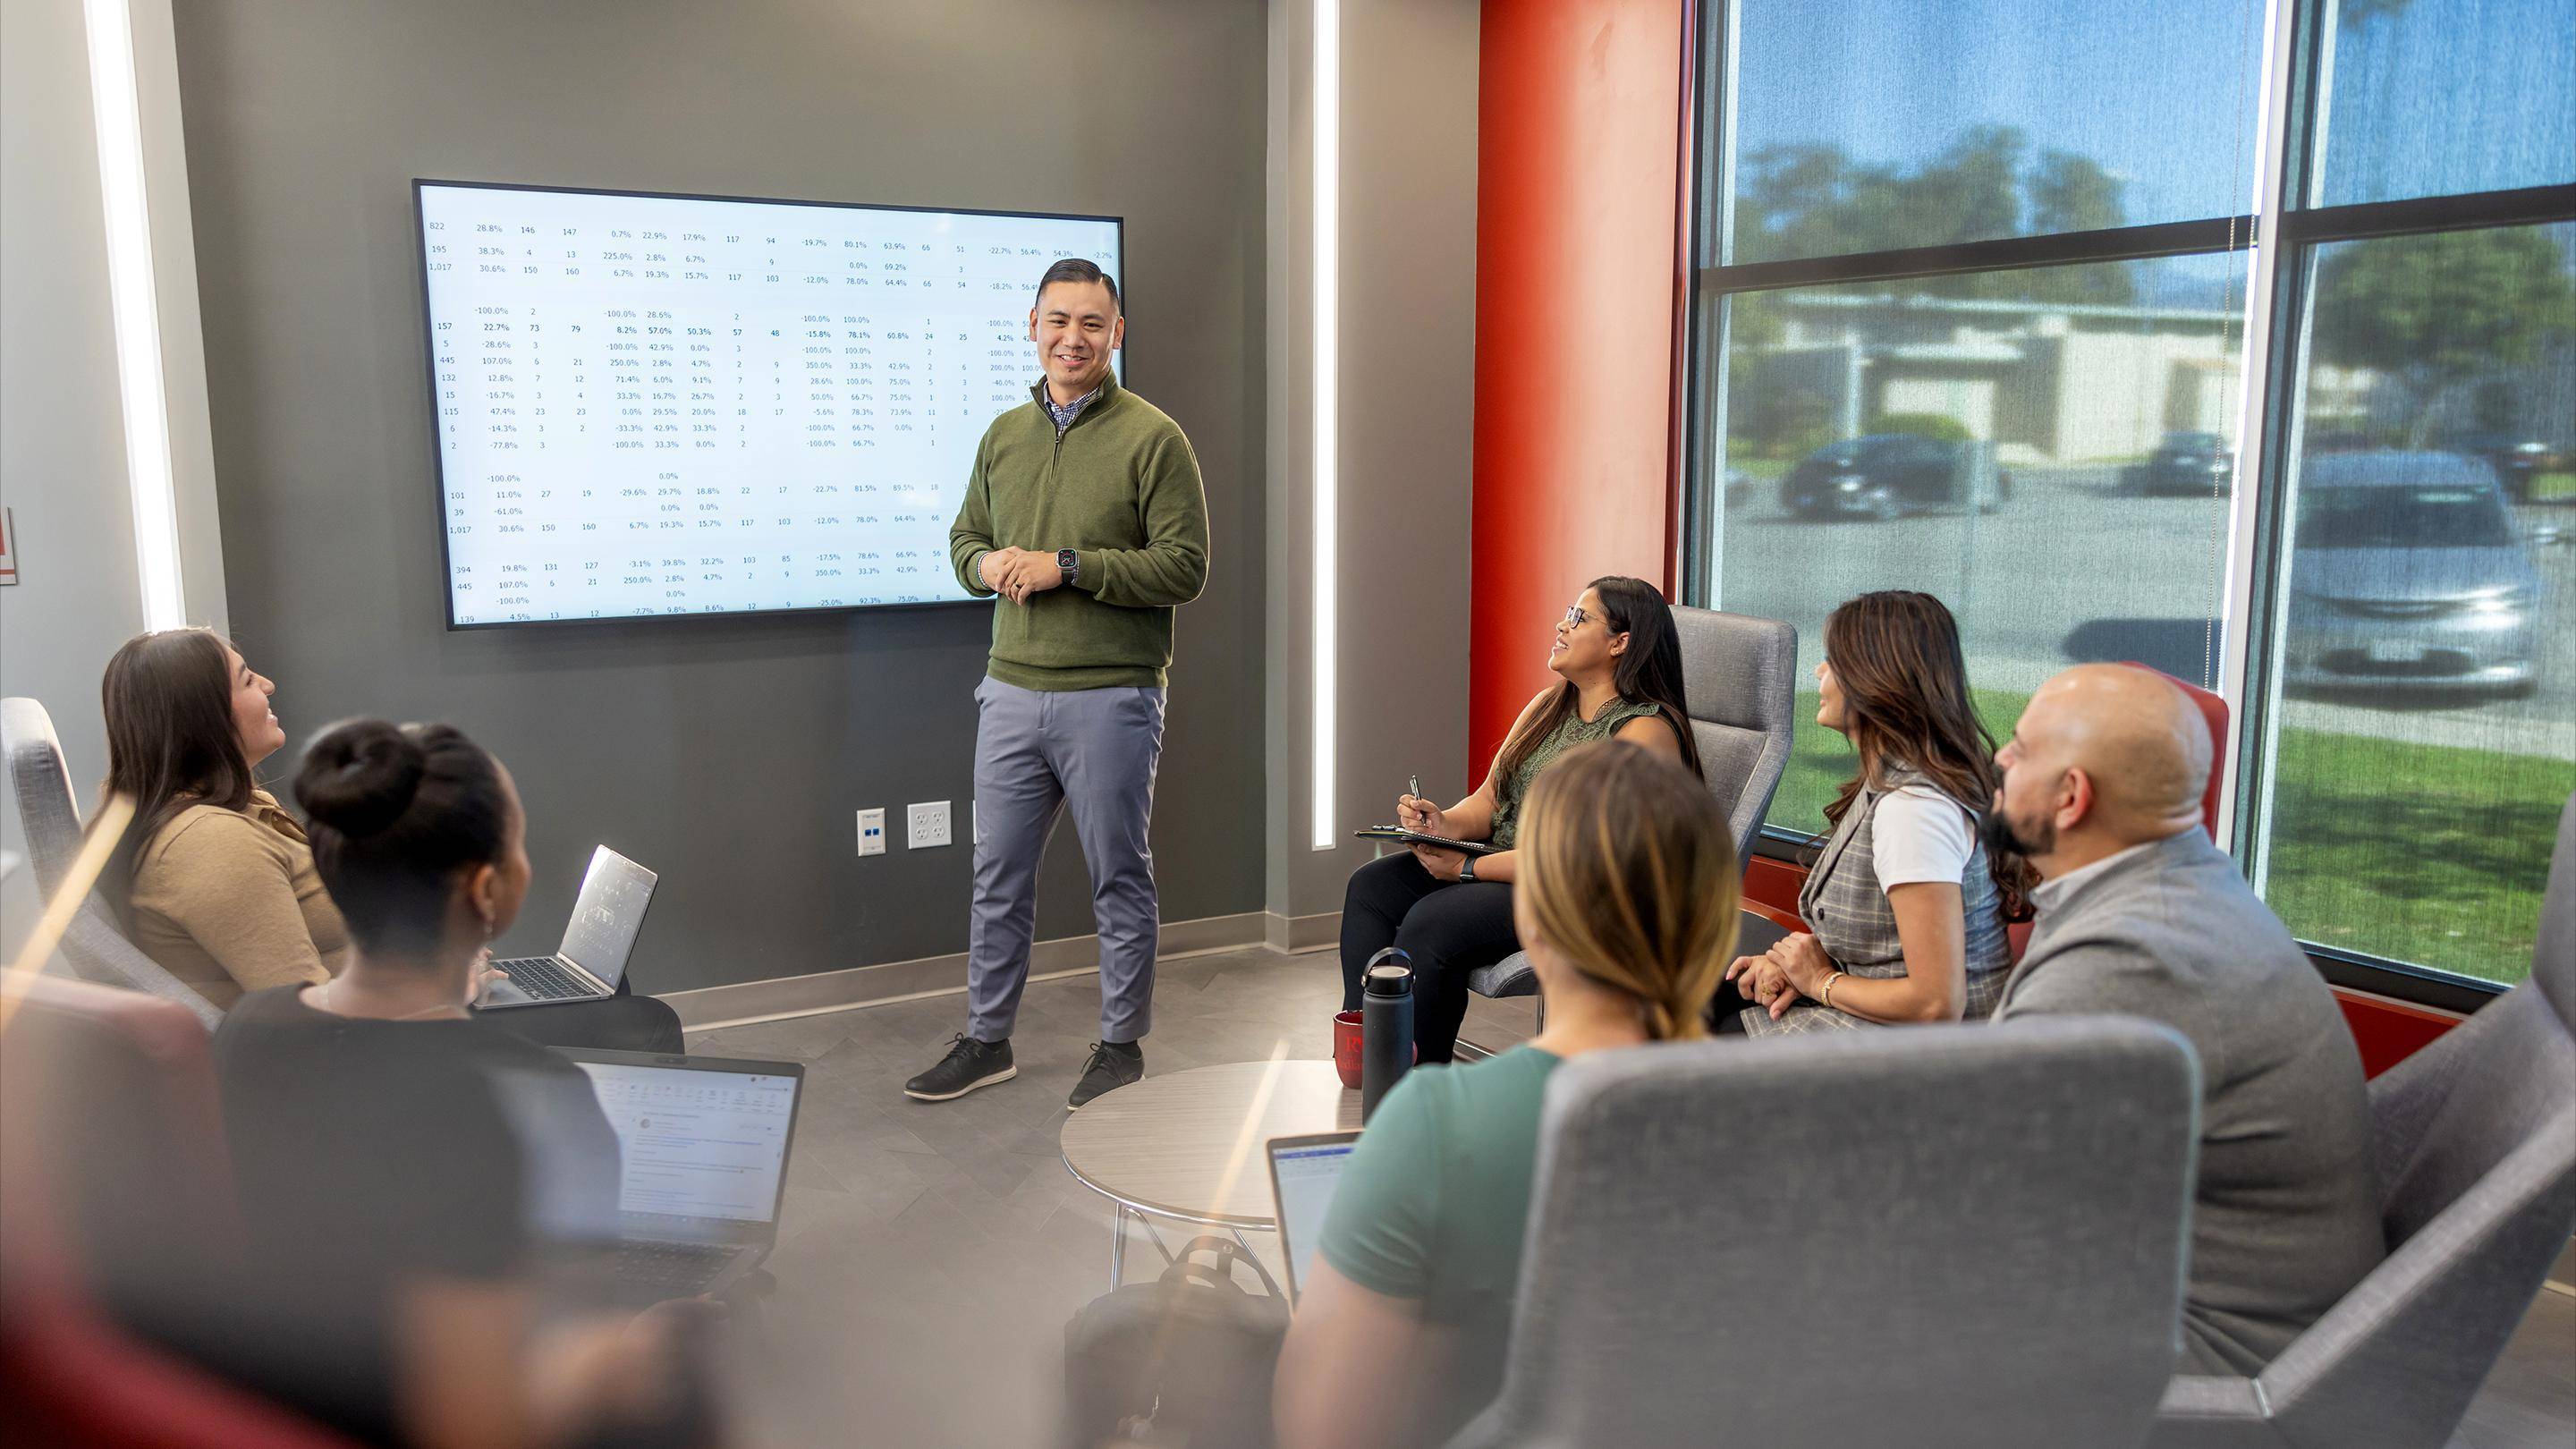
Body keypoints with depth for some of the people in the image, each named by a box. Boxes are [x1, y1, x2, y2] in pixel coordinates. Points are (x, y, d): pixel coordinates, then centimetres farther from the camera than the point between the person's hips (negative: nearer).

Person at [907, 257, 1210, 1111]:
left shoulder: (1152, 439, -6)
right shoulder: (1003, 437, 12)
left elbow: (1184, 567, -12)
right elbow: (966, 538, 21)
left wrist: (1067, 566, -18)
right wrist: (989, 566, -4)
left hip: (1111, 700, -5)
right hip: (1011, 691, 5)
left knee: (1120, 883, 6)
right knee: (998, 877, 12)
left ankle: (1121, 1048, 21)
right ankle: (986, 1041, 26)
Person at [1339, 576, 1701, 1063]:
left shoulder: (1643, 733, -15)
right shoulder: (1546, 706, 14)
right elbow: (1490, 799, 13)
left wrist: (1469, 867, -18)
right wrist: (1446, 824, -11)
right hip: (1501, 865, 9)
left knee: (1431, 922, -29)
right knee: (1371, 885, -9)